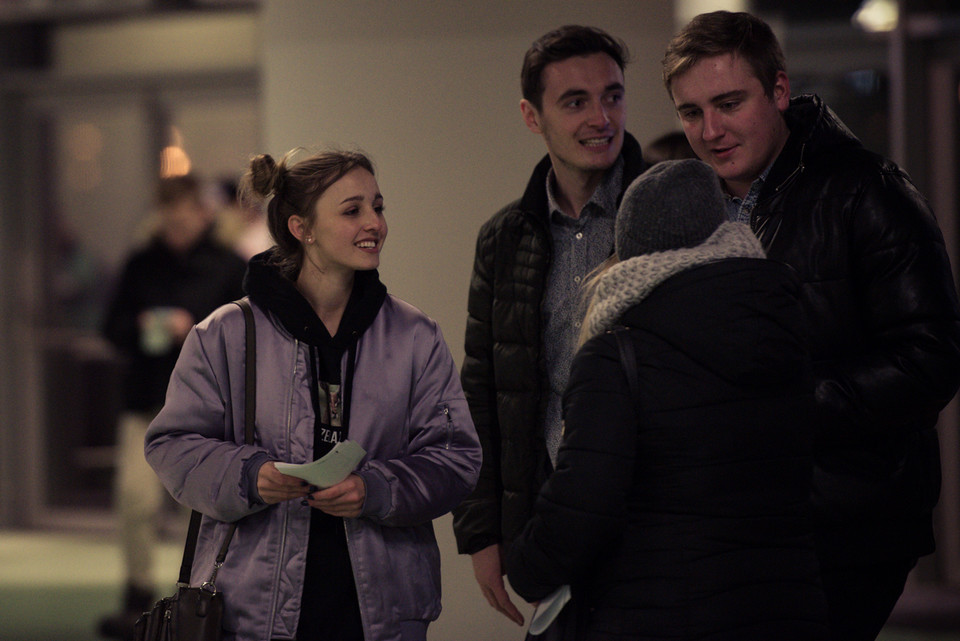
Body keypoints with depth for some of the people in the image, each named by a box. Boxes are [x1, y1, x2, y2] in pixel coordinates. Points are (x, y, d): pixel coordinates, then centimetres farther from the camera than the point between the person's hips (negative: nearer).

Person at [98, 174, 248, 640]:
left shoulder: (228, 267, 1)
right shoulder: (141, 265, 9)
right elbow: (112, 325, 13)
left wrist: (197, 331, -14)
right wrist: (138, 327, -8)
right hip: (145, 400, 2)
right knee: (134, 496, -11)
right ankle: (137, 598, 0)